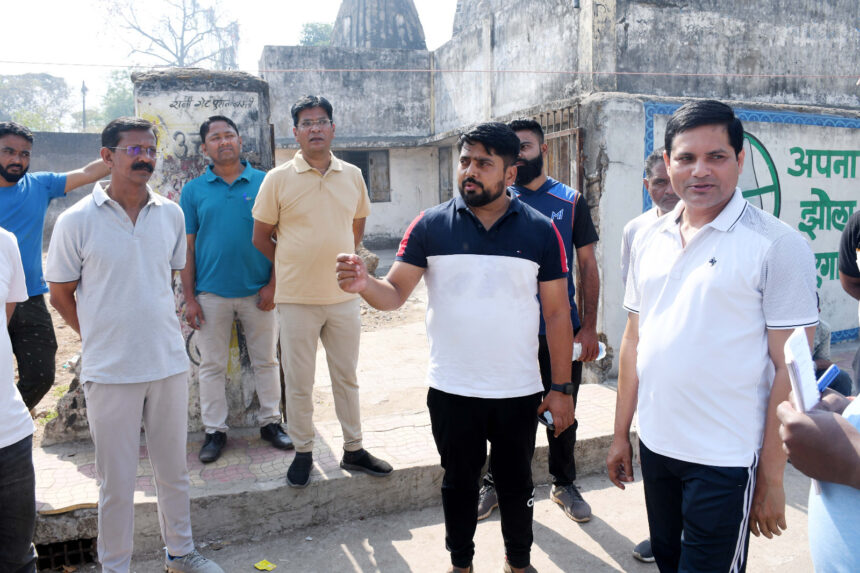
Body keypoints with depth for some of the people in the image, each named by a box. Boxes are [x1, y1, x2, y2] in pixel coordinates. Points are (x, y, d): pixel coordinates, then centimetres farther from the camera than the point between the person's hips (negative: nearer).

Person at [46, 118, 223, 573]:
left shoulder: (171, 214, 2)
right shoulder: (77, 221, -8)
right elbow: (60, 295, 1)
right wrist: (103, 337, 2)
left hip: (170, 363, 4)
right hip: (109, 371, -3)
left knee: (174, 469, 16)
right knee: (117, 481, 8)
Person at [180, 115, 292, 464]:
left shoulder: (264, 183, 1)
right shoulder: (193, 190, 3)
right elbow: (187, 247, 3)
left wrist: (273, 284, -6)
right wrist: (189, 299, -2)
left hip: (258, 290, 0)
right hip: (211, 293, 1)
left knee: (266, 360, 10)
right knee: (212, 365, 8)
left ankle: (271, 422, 24)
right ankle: (215, 431, 21)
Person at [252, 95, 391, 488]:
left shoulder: (352, 176, 4)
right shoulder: (278, 179, -4)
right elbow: (261, 237, 2)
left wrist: (339, 262, 10)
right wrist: (297, 266, 4)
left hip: (343, 296, 3)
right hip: (297, 298, -2)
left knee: (346, 377, 13)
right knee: (298, 383, 6)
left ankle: (353, 449, 27)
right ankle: (303, 452, 24)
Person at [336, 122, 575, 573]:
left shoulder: (540, 231, -3)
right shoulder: (431, 225, -4)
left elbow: (557, 312, -1)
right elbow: (394, 293, -6)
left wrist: (561, 387, -3)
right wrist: (364, 284, -29)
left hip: (519, 391, 0)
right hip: (451, 390, 0)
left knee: (516, 482, 17)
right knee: (459, 483, 17)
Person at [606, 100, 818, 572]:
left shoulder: (777, 245, -11)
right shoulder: (649, 239, 5)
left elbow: (789, 370, -11)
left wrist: (772, 479, -11)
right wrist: (621, 433, 11)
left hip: (725, 460, -5)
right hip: (654, 445, 5)